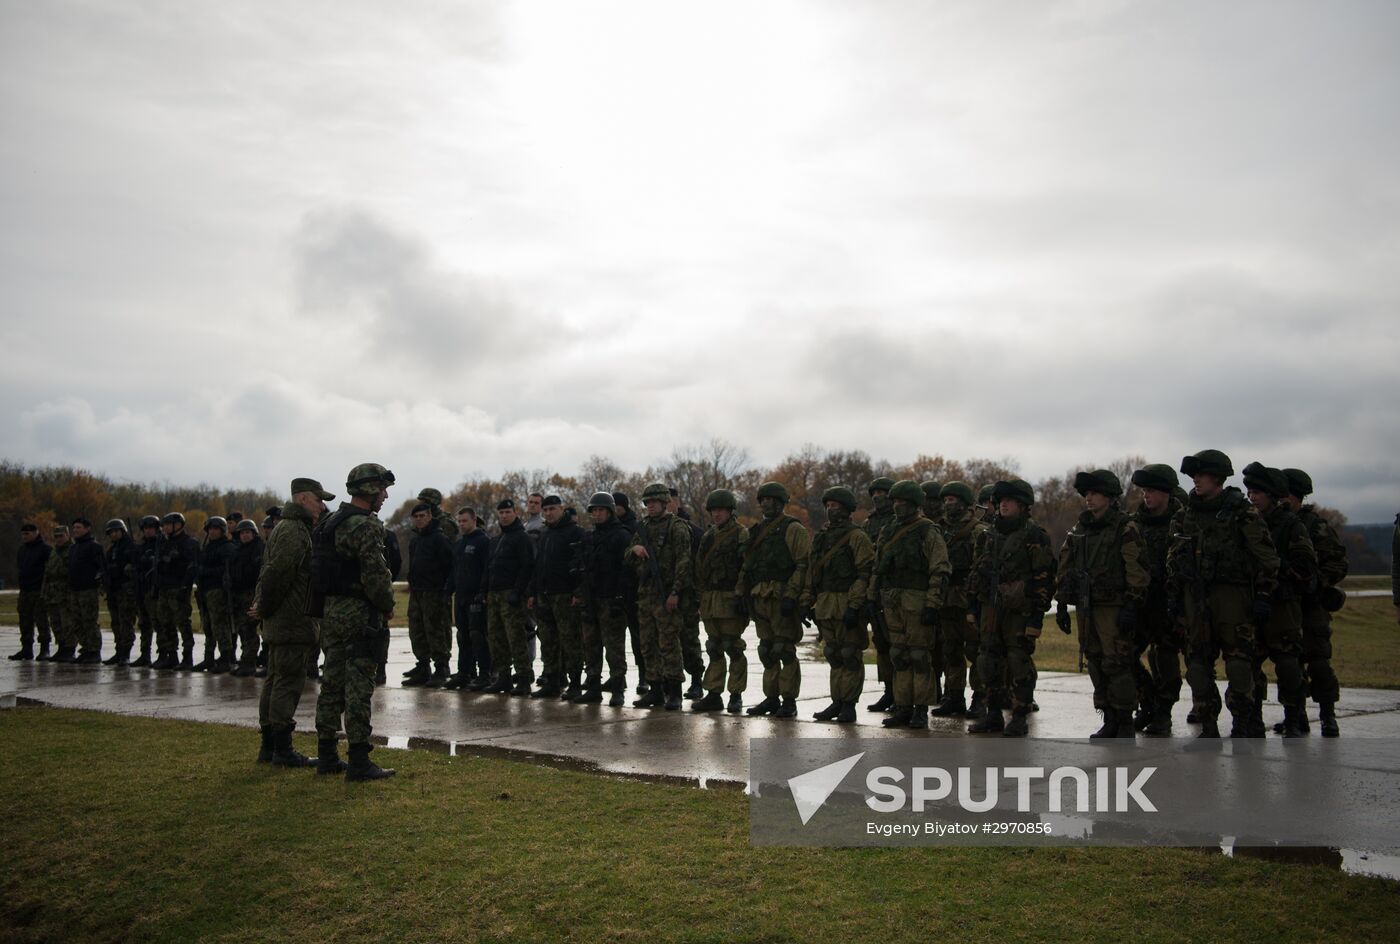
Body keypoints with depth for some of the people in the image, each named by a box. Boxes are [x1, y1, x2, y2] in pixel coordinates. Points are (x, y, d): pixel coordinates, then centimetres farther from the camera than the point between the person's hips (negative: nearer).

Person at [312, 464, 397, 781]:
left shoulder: (329, 522, 14)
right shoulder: (366, 526, -15)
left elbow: (320, 568, 17)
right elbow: (376, 575, -20)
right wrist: (388, 605, -4)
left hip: (330, 611, 9)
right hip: (358, 613, -9)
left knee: (332, 683, 14)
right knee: (358, 688, -6)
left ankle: (326, 756, 21)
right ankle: (359, 762, -3)